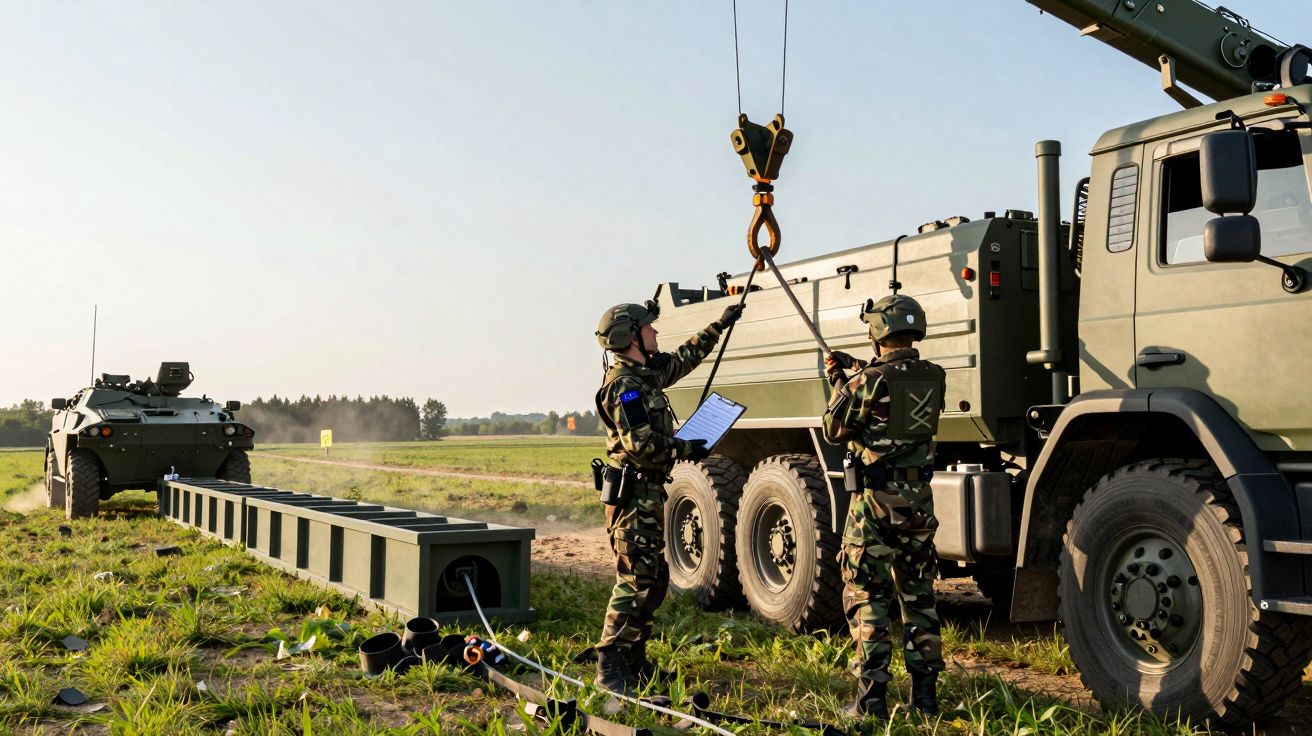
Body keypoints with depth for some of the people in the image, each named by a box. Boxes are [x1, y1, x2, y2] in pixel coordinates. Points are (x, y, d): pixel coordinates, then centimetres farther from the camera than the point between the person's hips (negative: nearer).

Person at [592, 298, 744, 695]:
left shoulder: (646, 373, 13)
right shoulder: (624, 385, -17)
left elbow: (683, 359, 31)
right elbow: (642, 446, -24)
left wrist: (719, 326, 34)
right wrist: (685, 450, -11)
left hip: (649, 494, 10)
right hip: (635, 495, -10)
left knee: (654, 580, 15)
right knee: (635, 581, -10)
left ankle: (634, 661, 23)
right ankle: (609, 669, -4)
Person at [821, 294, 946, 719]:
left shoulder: (871, 380, -15)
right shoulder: (934, 378, 2)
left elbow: (834, 430, -6)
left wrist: (839, 382, 6)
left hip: (876, 498, -6)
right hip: (919, 497, 6)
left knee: (865, 596, 3)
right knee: (918, 595, 16)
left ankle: (871, 699, 4)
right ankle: (925, 693, 21)